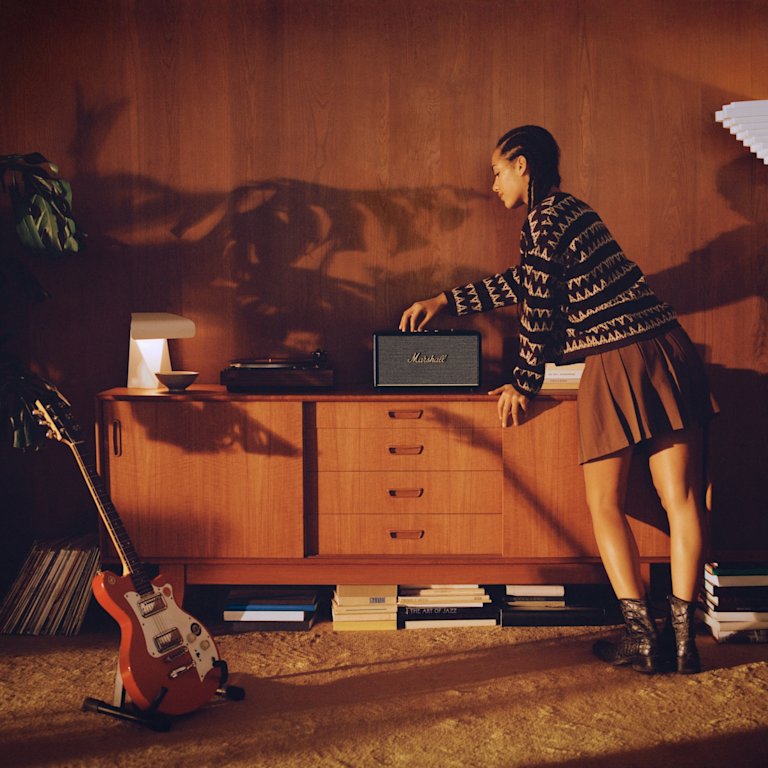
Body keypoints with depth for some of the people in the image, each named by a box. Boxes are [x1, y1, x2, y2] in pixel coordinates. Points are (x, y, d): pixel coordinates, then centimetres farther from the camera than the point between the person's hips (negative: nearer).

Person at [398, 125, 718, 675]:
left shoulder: (543, 222, -7)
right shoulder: (570, 210, 22)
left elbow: (539, 309, -6)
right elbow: (525, 282, 28)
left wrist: (524, 385, 7)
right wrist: (445, 302, 30)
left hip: (616, 366, -8)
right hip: (667, 348, 8)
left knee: (605, 505, 6)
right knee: (682, 500, 4)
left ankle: (642, 636, 6)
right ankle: (683, 639, 9)